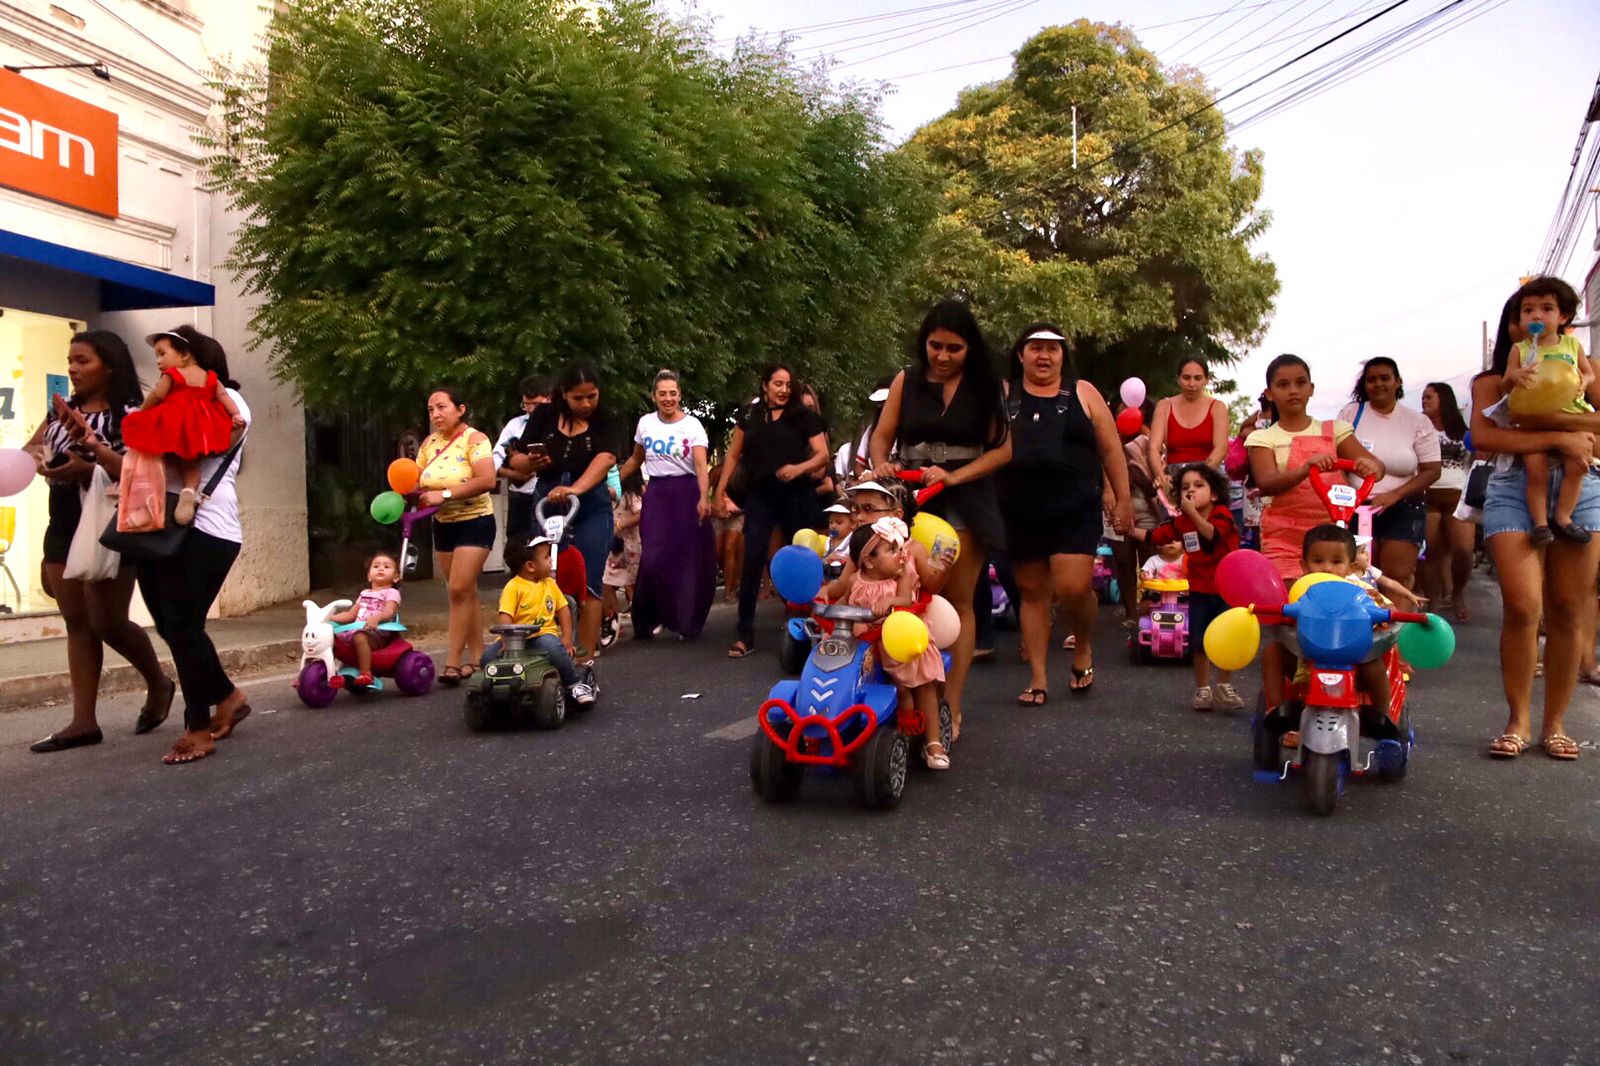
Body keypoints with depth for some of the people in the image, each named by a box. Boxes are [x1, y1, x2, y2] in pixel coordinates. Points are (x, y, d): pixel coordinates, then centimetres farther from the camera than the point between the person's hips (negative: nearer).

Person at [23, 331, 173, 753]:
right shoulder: (61, 411, 12)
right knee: (77, 623, 6)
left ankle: (158, 684, 21)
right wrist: (39, 458, -14)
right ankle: (84, 721, 9)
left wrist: (91, 466, -28)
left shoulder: (131, 416, -8)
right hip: (63, 528, 7)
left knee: (108, 623, -6)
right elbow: (29, 449, 8)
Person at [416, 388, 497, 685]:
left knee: (459, 590, -14)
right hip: (443, 525, 6)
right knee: (465, 593, 10)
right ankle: (477, 655, 18)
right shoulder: (429, 444, 7)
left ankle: (453, 662, -10)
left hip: (475, 522, -6)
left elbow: (487, 480, -26)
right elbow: (417, 484, 8)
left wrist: (445, 494, -26)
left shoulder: (474, 439, -13)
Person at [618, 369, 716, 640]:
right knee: (653, 558, -7)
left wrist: (704, 498, -30)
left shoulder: (692, 424, -5)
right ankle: (646, 620, 8)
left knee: (689, 559, 0)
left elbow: (701, 465, -16)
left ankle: (687, 622, 13)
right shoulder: (645, 423, 6)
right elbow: (636, 459, 20)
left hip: (686, 492, -2)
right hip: (656, 493, 2)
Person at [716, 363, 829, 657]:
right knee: (753, 560, -9)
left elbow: (823, 455, -3)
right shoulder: (749, 415, 8)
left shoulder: (804, 417, 3)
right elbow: (734, 455, 13)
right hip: (759, 495, 1)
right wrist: (720, 491, 6)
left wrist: (800, 468, -22)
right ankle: (745, 634, -6)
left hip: (796, 495, 0)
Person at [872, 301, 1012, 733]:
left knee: (958, 604, 0)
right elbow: (882, 436, 4)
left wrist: (955, 476, -16)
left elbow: (1003, 449, -4)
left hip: (964, 502, -1)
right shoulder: (907, 381, 5)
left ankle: (951, 706, 3)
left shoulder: (986, 387, 2)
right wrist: (881, 467, -17)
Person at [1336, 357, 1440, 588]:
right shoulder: (1350, 414, 4)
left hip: (1403, 510, 0)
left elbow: (1432, 470, 0)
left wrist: (1394, 495, -15)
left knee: (1398, 577, -6)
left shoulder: (1418, 421, 4)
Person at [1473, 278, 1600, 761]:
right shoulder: (1492, 381, 12)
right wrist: (1559, 438, -14)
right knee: (1522, 606, -13)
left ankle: (1555, 722, 12)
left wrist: (1541, 418, -13)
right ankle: (1519, 721, 1)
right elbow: (1484, 436, -7)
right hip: (1514, 490, -2)